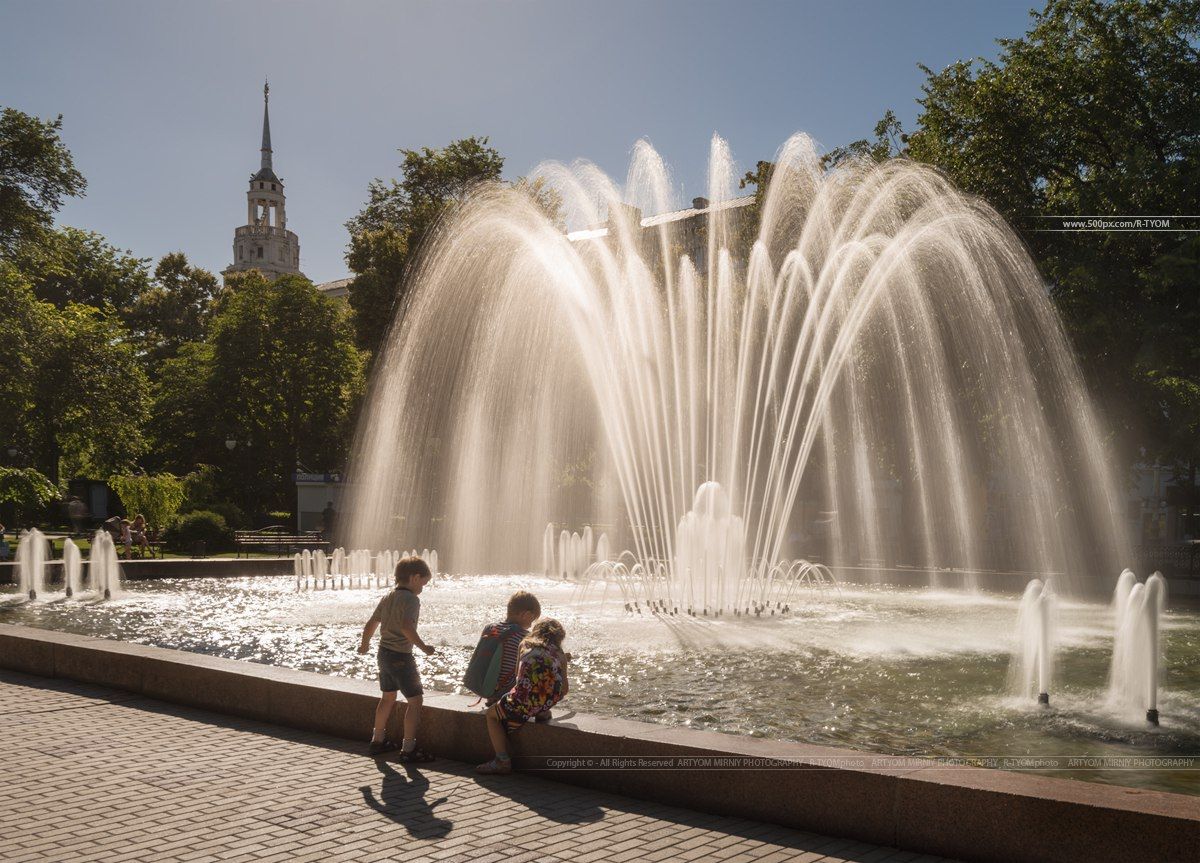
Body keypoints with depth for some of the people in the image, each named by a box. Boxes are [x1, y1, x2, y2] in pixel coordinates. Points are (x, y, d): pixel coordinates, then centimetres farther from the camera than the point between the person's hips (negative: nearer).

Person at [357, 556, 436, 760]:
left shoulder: (387, 598, 10)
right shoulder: (411, 599, -16)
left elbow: (371, 624, 18)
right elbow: (406, 627, -31)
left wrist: (365, 644, 33)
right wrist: (423, 647, -27)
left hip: (384, 652, 9)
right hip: (401, 656, -9)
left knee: (388, 697, 23)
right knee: (415, 700, -2)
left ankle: (378, 740, 34)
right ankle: (408, 749, -2)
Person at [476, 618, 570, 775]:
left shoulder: (525, 645, 15)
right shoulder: (559, 655, 12)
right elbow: (564, 689, 10)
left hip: (524, 701, -3)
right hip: (549, 702, 3)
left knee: (492, 714, 21)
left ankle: (502, 761, 8)